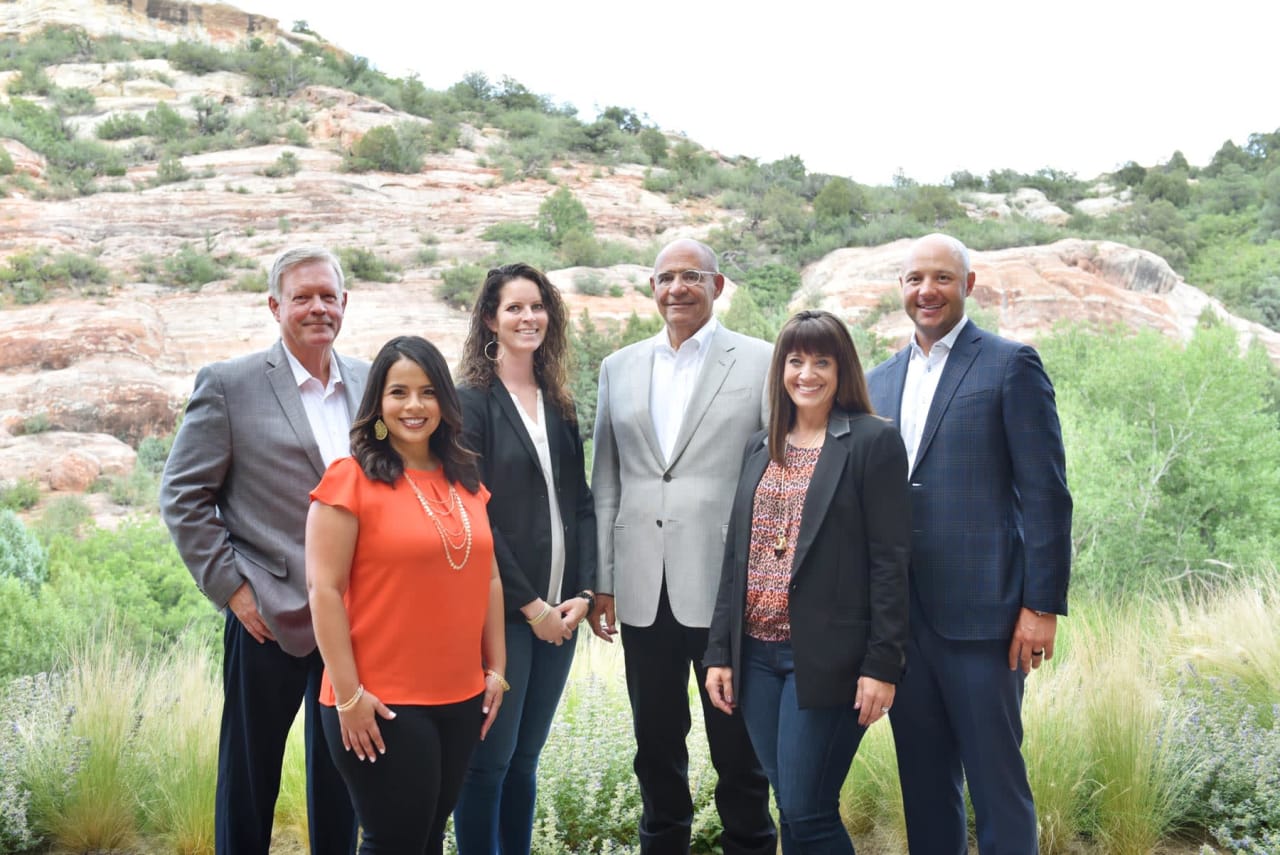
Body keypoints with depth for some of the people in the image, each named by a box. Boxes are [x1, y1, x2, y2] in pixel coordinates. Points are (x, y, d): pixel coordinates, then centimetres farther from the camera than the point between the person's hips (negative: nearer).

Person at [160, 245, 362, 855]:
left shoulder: (370, 383, 6)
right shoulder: (229, 385, -6)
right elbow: (181, 497, -6)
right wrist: (231, 588, -10)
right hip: (271, 618, -4)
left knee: (341, 768, 16)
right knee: (250, 772, 9)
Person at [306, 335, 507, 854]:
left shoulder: (465, 480, 10)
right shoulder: (350, 479, -9)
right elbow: (324, 590, -12)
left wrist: (496, 669, 10)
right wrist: (348, 694, -15)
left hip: (460, 698, 6)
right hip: (382, 704, -6)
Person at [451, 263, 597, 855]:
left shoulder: (558, 406, 13)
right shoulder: (472, 401, -6)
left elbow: (580, 505, 11)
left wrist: (582, 593, -2)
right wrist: (529, 604, -11)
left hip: (558, 611, 5)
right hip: (500, 608, -5)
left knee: (526, 758, 12)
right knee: (489, 760, 0)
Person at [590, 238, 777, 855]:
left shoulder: (761, 362, 0)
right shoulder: (618, 368, 11)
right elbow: (605, 481, 12)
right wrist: (600, 580, 7)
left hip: (727, 587, -3)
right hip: (645, 592, 3)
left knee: (739, 749, 7)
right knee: (656, 747, 14)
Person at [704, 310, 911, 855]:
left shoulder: (873, 441, -4)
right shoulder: (761, 448, 14)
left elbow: (890, 560, -8)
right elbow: (736, 554, 14)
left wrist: (882, 664, -13)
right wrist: (719, 651, 10)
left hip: (826, 657, -6)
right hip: (757, 652, 6)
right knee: (790, 811, 10)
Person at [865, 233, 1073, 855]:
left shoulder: (1010, 365, -3)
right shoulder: (882, 379, 14)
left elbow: (1046, 493, -7)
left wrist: (1043, 605, -12)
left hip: (980, 612, -6)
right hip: (900, 616, 6)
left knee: (995, 780, 2)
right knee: (924, 782, 14)